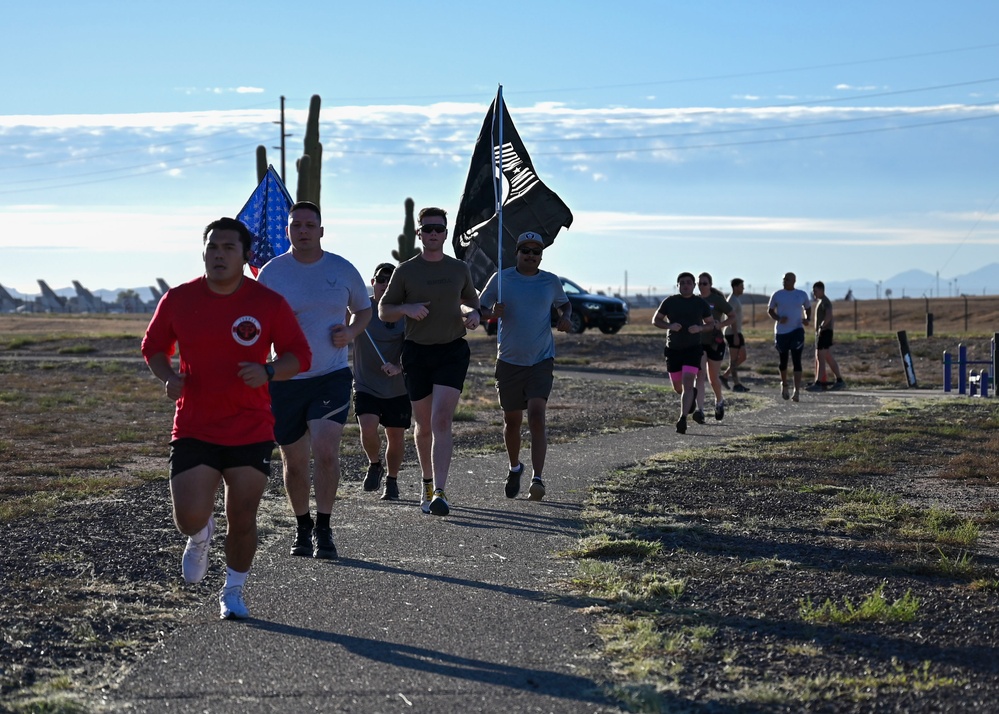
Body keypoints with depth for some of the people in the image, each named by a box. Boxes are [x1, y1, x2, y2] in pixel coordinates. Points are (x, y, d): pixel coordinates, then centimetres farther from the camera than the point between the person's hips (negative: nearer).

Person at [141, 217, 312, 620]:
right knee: (189, 519, -10)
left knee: (243, 521, 2)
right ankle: (201, 536, 29)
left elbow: (300, 356, 2)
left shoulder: (269, 303, -3)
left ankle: (233, 592, 26)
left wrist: (269, 371, -18)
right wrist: (167, 377, -7)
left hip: (252, 432, 0)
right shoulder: (179, 300, 0)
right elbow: (153, 346, 14)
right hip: (193, 430, 0)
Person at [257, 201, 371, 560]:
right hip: (285, 379, 1)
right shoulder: (272, 272, 0)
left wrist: (351, 332, -3)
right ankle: (302, 527, 29)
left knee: (326, 452, -18)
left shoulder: (342, 270, 3)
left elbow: (363, 309, 18)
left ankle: (323, 528, -4)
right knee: (294, 463, 9)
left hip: (332, 376, -1)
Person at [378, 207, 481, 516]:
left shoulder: (459, 269, 7)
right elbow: (383, 311, 6)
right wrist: (407, 308, -15)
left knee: (441, 421, -15)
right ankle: (427, 483, 30)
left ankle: (439, 492, -21)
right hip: (417, 352, 1)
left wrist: (473, 313, 1)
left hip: (452, 351, -1)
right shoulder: (405, 271, 1)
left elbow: (470, 299, 24)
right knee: (423, 425, 9)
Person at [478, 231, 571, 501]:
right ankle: (514, 468, 36)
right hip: (509, 360, 1)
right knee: (512, 421, 11)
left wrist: (566, 318, 0)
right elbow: (478, 308, 4)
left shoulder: (551, 281, 4)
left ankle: (537, 479, -21)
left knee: (536, 416, -16)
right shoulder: (501, 278, -1)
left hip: (542, 360, -1)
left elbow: (564, 304, 22)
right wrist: (492, 313, -18)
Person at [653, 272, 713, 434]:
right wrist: (669, 326, -15)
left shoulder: (701, 303, 0)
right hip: (673, 349, 2)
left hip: (693, 349, -2)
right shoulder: (670, 302, -1)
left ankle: (683, 418, -24)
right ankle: (689, 399, 47)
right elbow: (655, 320, 5)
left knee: (688, 383, -18)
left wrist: (700, 328, -14)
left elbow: (710, 324, 9)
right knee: (677, 387, 12)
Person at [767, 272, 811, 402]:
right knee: (783, 361, 11)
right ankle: (784, 385, 36)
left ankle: (797, 391, -15)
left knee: (796, 361, -12)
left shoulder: (802, 295, 2)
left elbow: (808, 308, 17)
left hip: (797, 330, -1)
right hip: (781, 331, 1)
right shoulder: (777, 295, 0)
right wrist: (778, 318, -13)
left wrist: (807, 319, -3)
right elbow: (770, 310, 7)